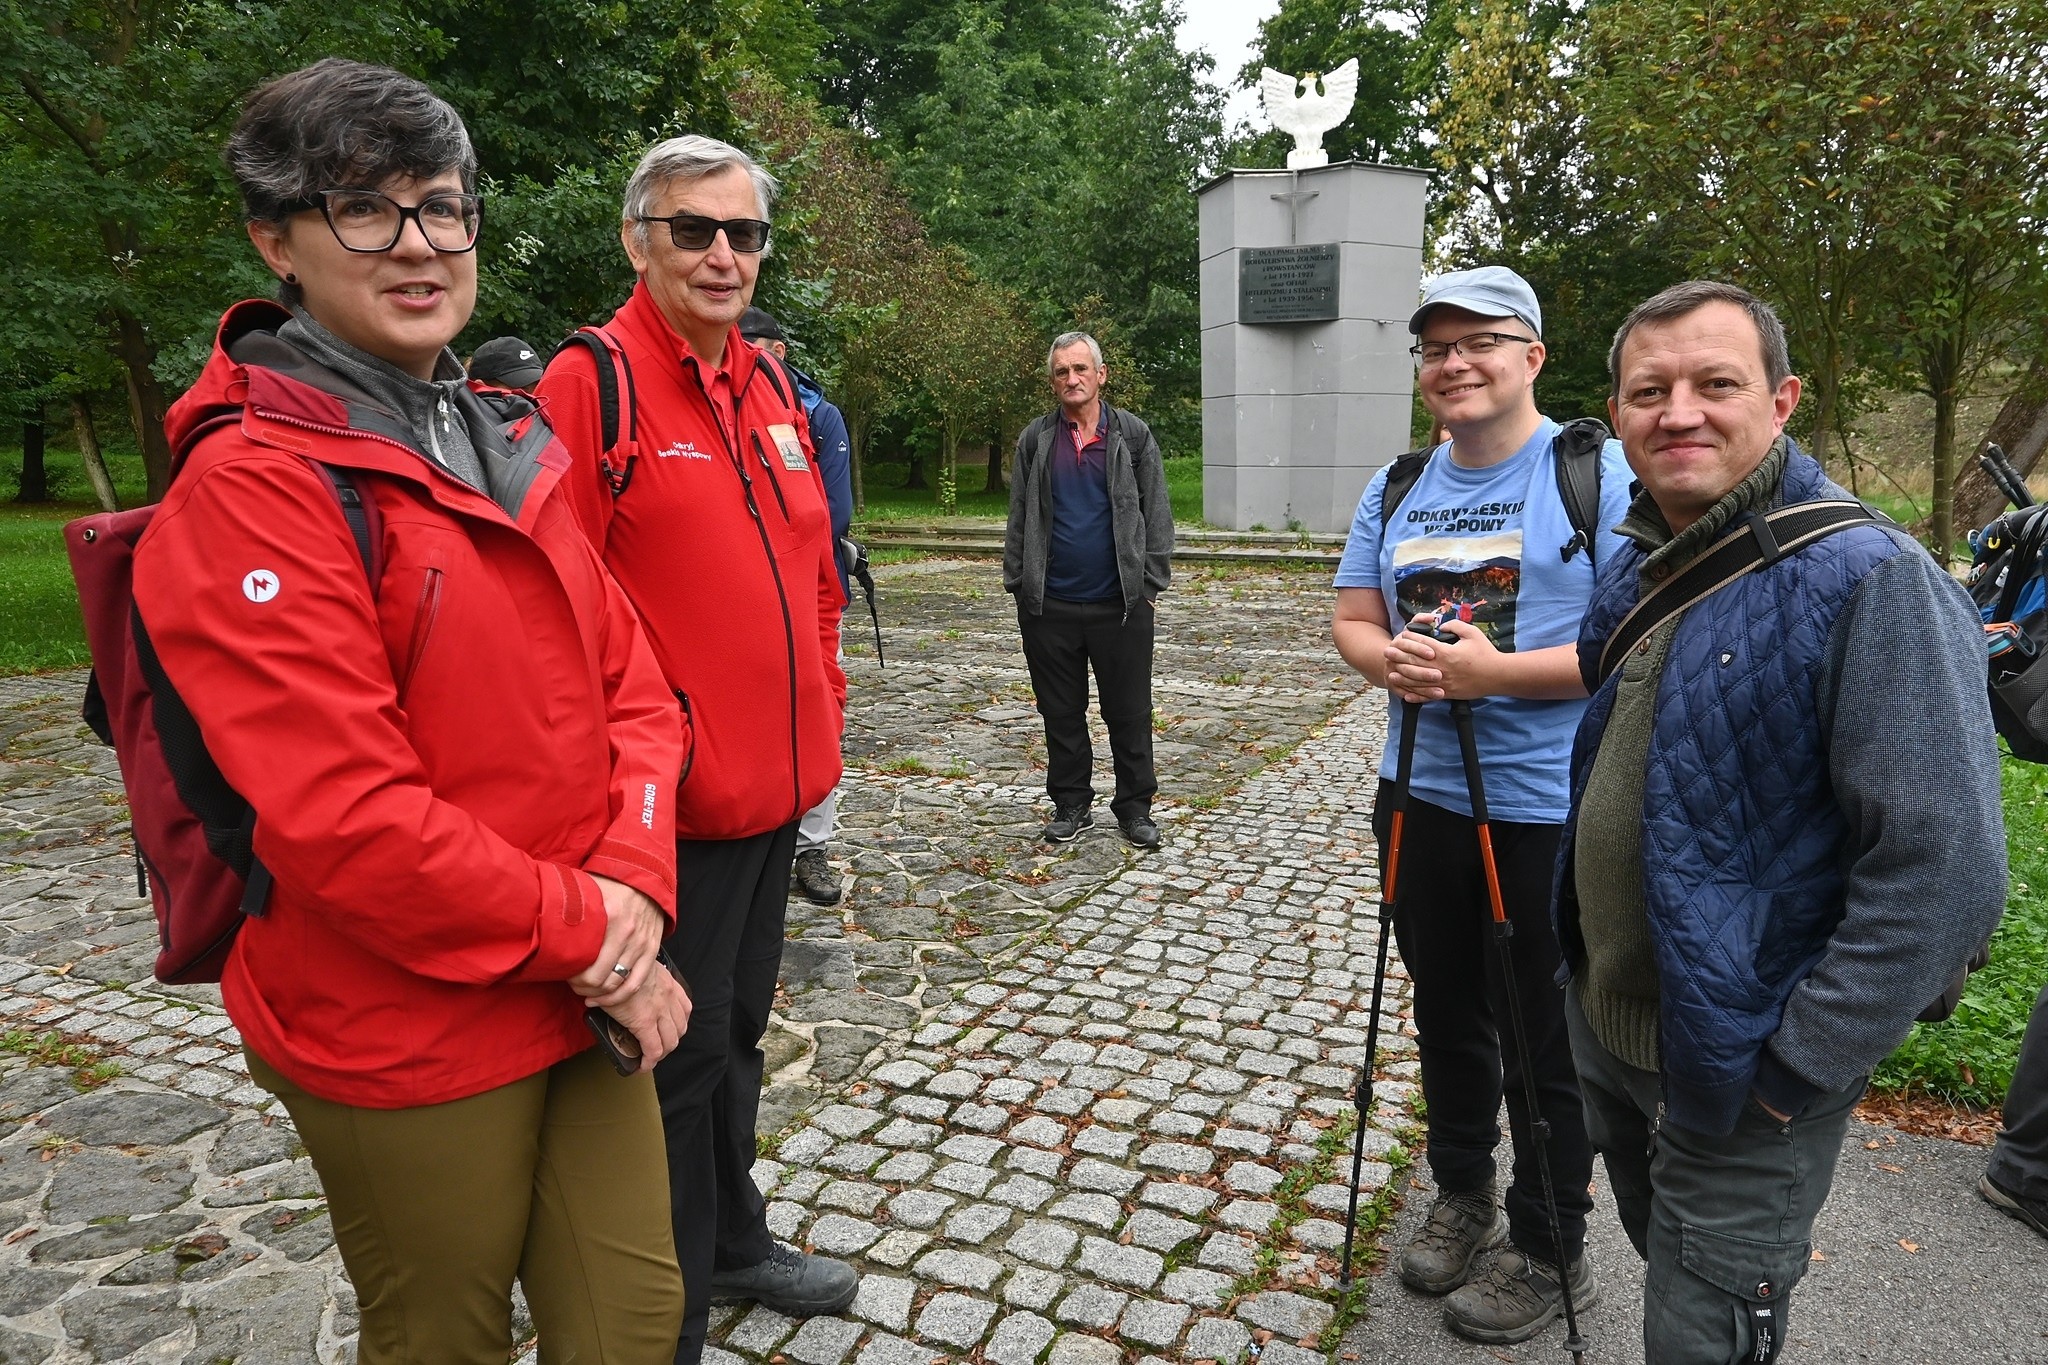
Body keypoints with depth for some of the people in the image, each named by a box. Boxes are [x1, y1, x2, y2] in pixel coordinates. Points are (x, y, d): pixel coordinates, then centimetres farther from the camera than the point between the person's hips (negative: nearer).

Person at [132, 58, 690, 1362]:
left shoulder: (513, 445, 8)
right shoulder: (249, 483, -15)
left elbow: (631, 682, 6)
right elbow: (342, 816, -23)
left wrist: (633, 883, -9)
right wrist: (581, 933, -15)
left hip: (583, 996, 6)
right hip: (407, 1039, -6)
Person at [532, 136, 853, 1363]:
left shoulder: (773, 386, 11)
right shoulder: (592, 382, -11)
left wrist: (821, 719, 14)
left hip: (776, 785, 7)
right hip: (668, 799, -7)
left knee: (738, 1029, 22)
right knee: (680, 1051, 6)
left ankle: (735, 1241, 43)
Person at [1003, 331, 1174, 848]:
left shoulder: (1133, 435, 3)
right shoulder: (1035, 440, 8)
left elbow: (1156, 513, 2)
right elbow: (1019, 518, 8)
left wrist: (1151, 583, -4)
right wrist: (1018, 584, 2)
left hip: (1120, 602, -1)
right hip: (1049, 605, 2)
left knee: (1129, 712, 6)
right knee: (1061, 712, 10)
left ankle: (1135, 806, 19)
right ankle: (1071, 805, 23)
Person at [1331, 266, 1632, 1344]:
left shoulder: (1595, 474, -10)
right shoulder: (1396, 490, 8)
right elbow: (1352, 621, 7)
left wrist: (1492, 670, -25)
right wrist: (1392, 661, -15)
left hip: (1553, 813, -5)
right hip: (1424, 796, 6)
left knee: (1545, 1042, 9)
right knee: (1447, 1014, 21)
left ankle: (1549, 1251, 32)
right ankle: (1464, 1196, 44)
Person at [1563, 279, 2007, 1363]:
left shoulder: (1871, 583, -21)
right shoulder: (1634, 569, 3)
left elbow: (1943, 871, -25)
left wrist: (1791, 1071, -21)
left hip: (1737, 1072, -7)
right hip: (1601, 1027, 7)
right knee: (1658, 1251, 28)